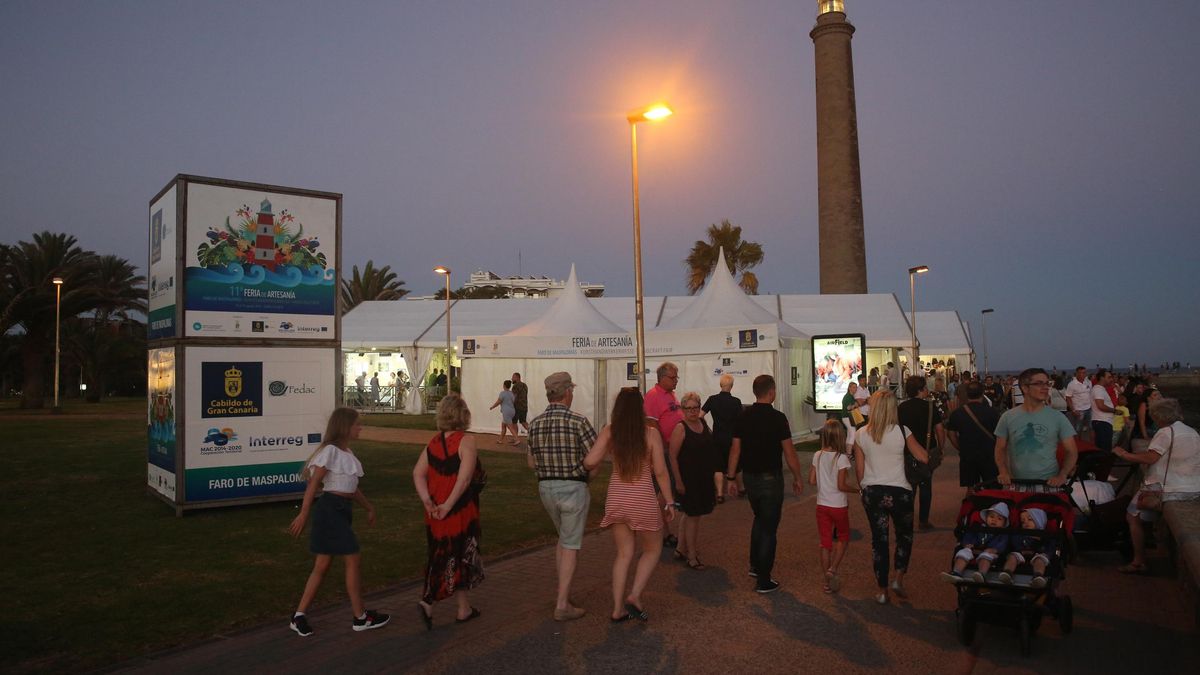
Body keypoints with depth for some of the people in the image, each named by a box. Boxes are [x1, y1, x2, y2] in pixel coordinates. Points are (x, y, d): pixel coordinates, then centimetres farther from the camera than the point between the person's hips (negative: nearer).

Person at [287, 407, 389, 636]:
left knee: (323, 565, 12)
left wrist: (369, 507, 24)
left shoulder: (347, 452, 14)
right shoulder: (330, 451, -14)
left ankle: (299, 616, 19)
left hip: (342, 510, 9)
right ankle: (361, 618, 10)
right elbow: (313, 484, -15)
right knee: (354, 560, -2)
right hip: (330, 509, -9)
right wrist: (303, 514, -16)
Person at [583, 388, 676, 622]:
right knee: (653, 549, 19)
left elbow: (589, 462, -13)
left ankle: (618, 609, 17)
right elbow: (660, 471, -8)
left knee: (624, 553, 16)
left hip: (616, 498, 3)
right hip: (643, 499, -3)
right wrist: (669, 501, 2)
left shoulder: (609, 431, -6)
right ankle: (634, 596, 5)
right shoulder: (651, 433, -10)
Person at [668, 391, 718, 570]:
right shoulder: (680, 428, -16)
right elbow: (673, 457, -16)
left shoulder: (703, 423, 6)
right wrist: (678, 481, -19)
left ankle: (681, 550, 31)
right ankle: (692, 556, 11)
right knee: (693, 516, -1)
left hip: (704, 478, 7)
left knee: (689, 514, 17)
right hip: (688, 479, -7)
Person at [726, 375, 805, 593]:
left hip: (749, 477, 5)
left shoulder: (744, 417, -1)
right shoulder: (777, 418, -15)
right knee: (769, 528, 4)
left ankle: (755, 565, 34)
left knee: (759, 519, 26)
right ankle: (763, 581, 8)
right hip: (770, 478, -5)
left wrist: (730, 478, 7)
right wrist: (797, 478, 0)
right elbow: (789, 453, -12)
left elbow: (735, 450, 1)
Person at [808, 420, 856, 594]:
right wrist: (857, 490, -4)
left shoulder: (817, 456, -3)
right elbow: (841, 485, -19)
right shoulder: (842, 458, -17)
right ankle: (833, 570, 2)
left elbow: (811, 480, 1)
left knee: (825, 542, 11)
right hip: (839, 506, -4)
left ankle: (827, 581, 18)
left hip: (822, 505, 4)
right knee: (843, 538, 18)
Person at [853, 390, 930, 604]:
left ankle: (882, 591, 17)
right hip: (898, 491, -2)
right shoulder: (902, 432, -10)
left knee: (878, 540, 11)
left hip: (872, 492, 2)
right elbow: (924, 458, -1)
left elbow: (859, 469, 2)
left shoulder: (861, 435, -4)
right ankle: (898, 579, 12)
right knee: (904, 535, 21)